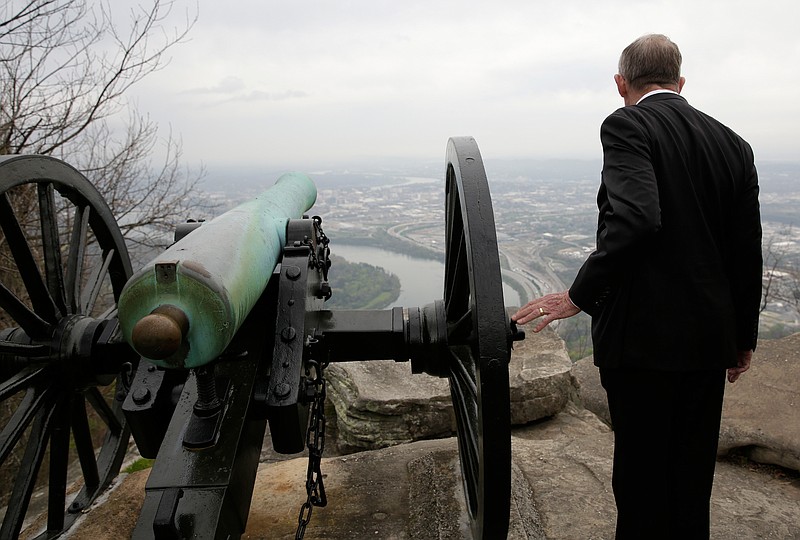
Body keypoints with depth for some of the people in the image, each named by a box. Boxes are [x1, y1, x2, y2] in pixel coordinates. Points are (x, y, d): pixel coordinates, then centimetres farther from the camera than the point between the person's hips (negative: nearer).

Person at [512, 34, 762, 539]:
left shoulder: (628, 125, -10)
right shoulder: (733, 144, 8)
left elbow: (635, 218, -27)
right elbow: (747, 255, 10)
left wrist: (579, 295, -19)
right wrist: (744, 337, 19)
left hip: (644, 335, -6)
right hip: (710, 337, 7)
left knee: (642, 475, 8)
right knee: (693, 468, 20)